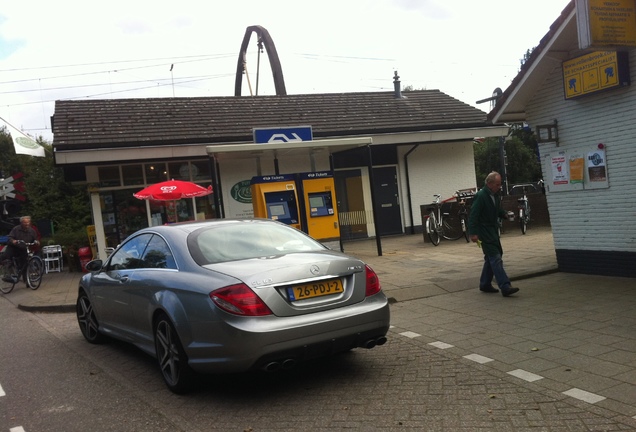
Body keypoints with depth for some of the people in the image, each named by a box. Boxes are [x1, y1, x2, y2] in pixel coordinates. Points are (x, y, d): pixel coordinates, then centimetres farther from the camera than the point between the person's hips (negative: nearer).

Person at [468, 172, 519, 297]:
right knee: (495, 258, -13)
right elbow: (473, 215, -20)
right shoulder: (480, 196, -17)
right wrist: (473, 233, -25)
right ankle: (505, 287, -16)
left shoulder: (496, 195, 10)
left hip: (493, 230, 10)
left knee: (491, 258, 15)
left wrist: (505, 214, 3)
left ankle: (485, 284, 25)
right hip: (484, 230, -10)